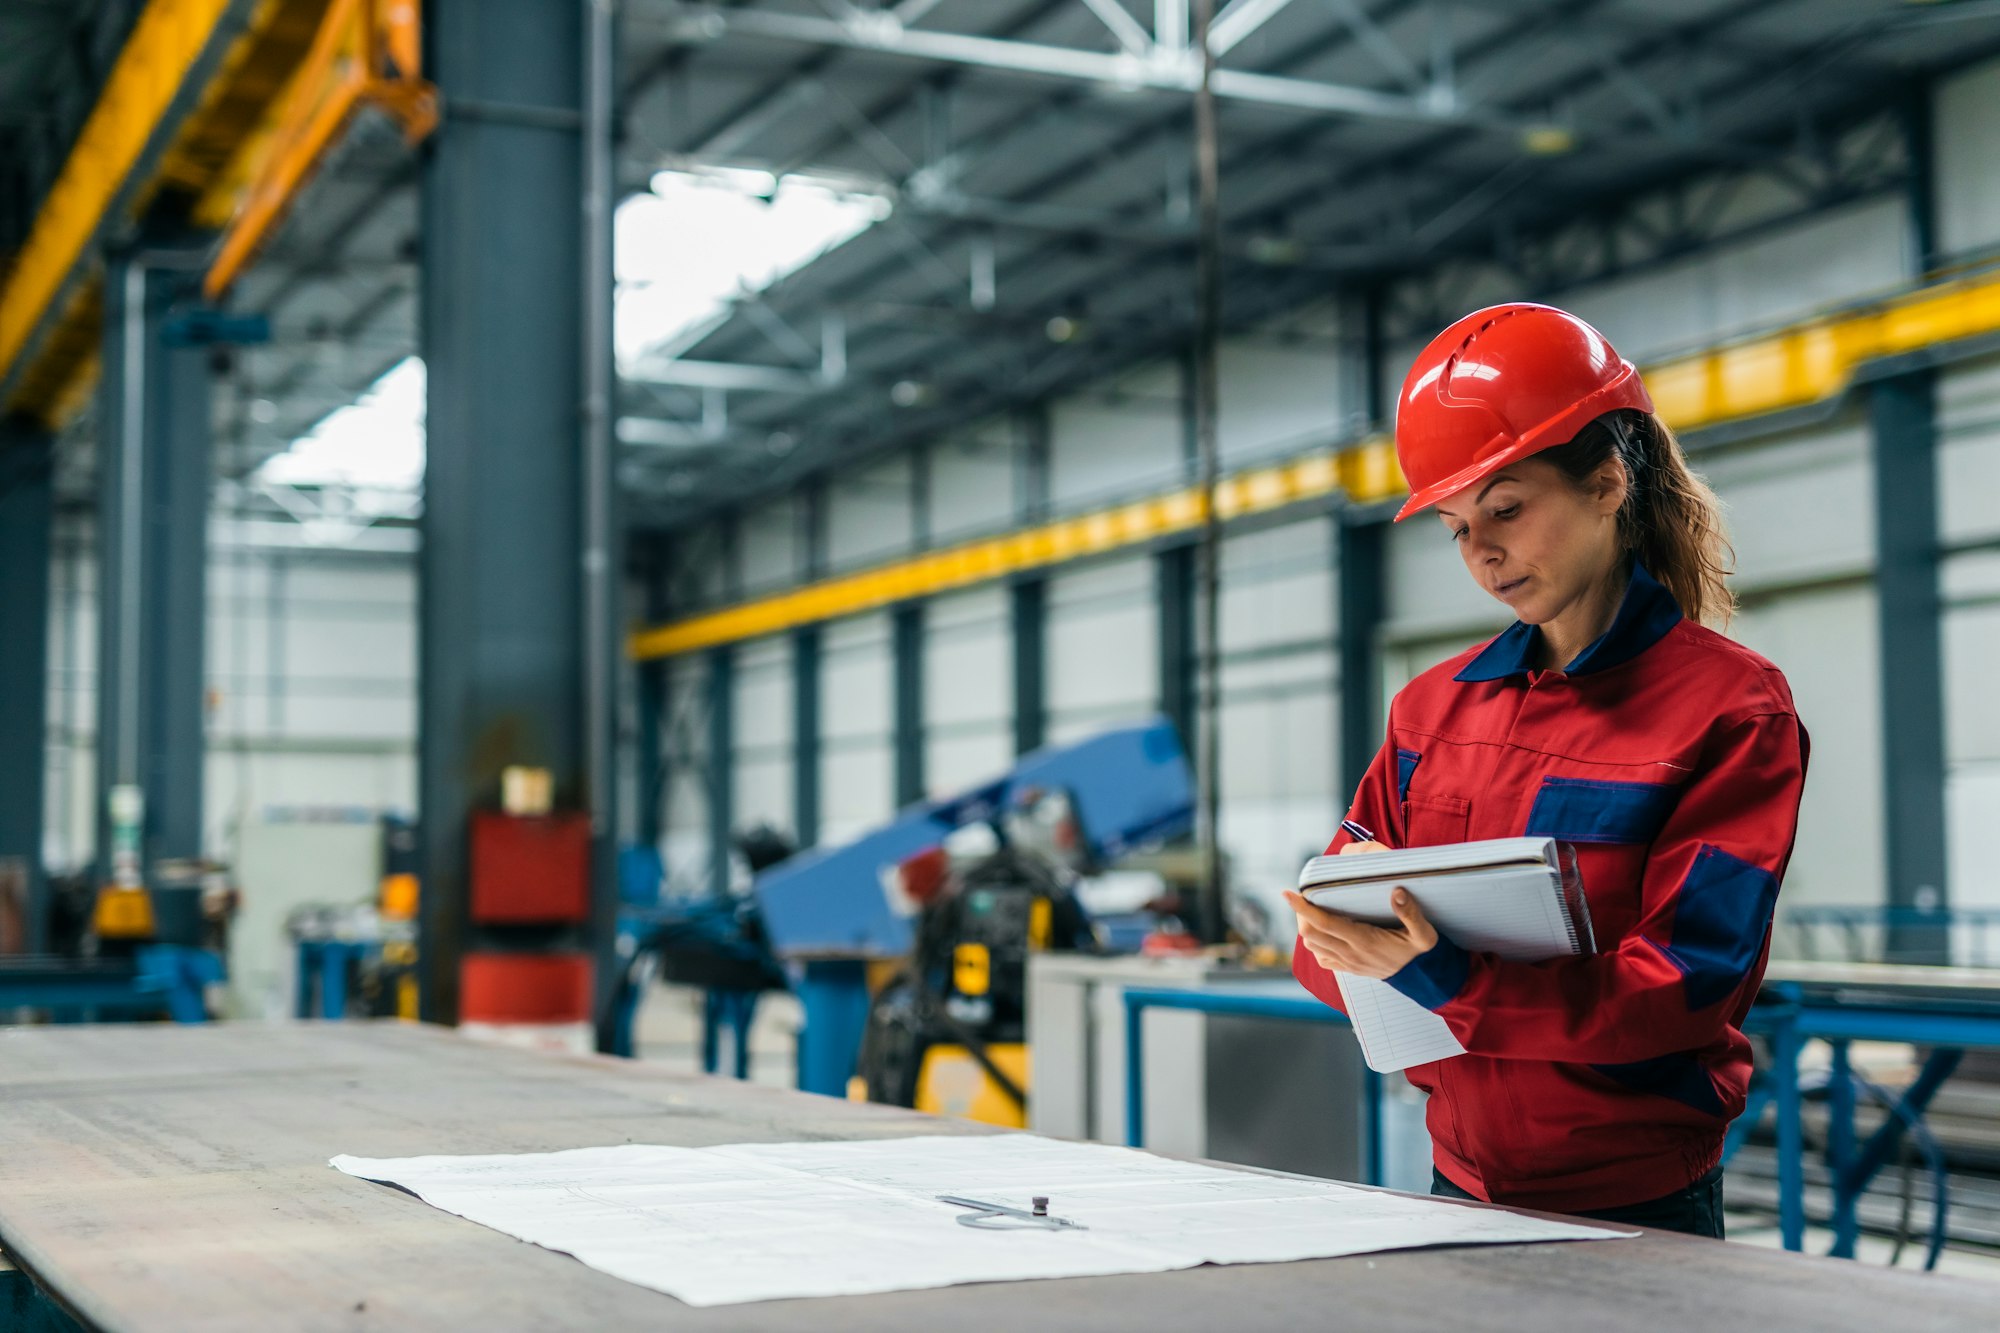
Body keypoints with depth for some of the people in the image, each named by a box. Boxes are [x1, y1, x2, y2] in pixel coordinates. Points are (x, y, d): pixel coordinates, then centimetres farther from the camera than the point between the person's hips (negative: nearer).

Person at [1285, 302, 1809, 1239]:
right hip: (1456, 1186, 5)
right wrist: (1345, 929, -18)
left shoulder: (1734, 707, -8)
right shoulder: (1434, 708, 8)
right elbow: (1325, 948, 6)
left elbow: (1685, 986, -17)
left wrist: (1442, 978, -29)